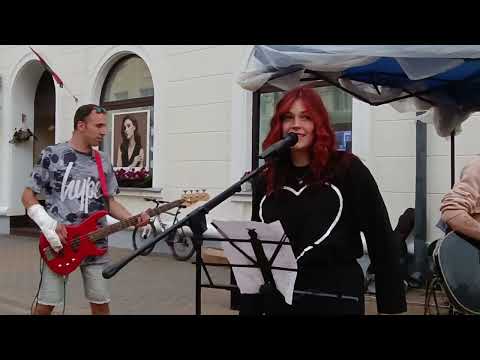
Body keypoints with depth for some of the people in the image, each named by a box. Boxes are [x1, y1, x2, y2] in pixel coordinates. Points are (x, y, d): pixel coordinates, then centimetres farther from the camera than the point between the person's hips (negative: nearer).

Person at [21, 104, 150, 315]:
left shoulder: (103, 163, 8)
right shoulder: (51, 156, -4)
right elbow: (28, 196, 0)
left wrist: (133, 219, -5)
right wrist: (48, 225, -14)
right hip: (59, 243, -3)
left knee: (100, 303, 6)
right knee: (45, 305, -1)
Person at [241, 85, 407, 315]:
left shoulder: (347, 169, -6)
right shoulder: (266, 181, 6)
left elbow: (381, 239, -5)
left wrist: (391, 304, -6)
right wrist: (249, 308, 9)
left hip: (337, 300, -4)